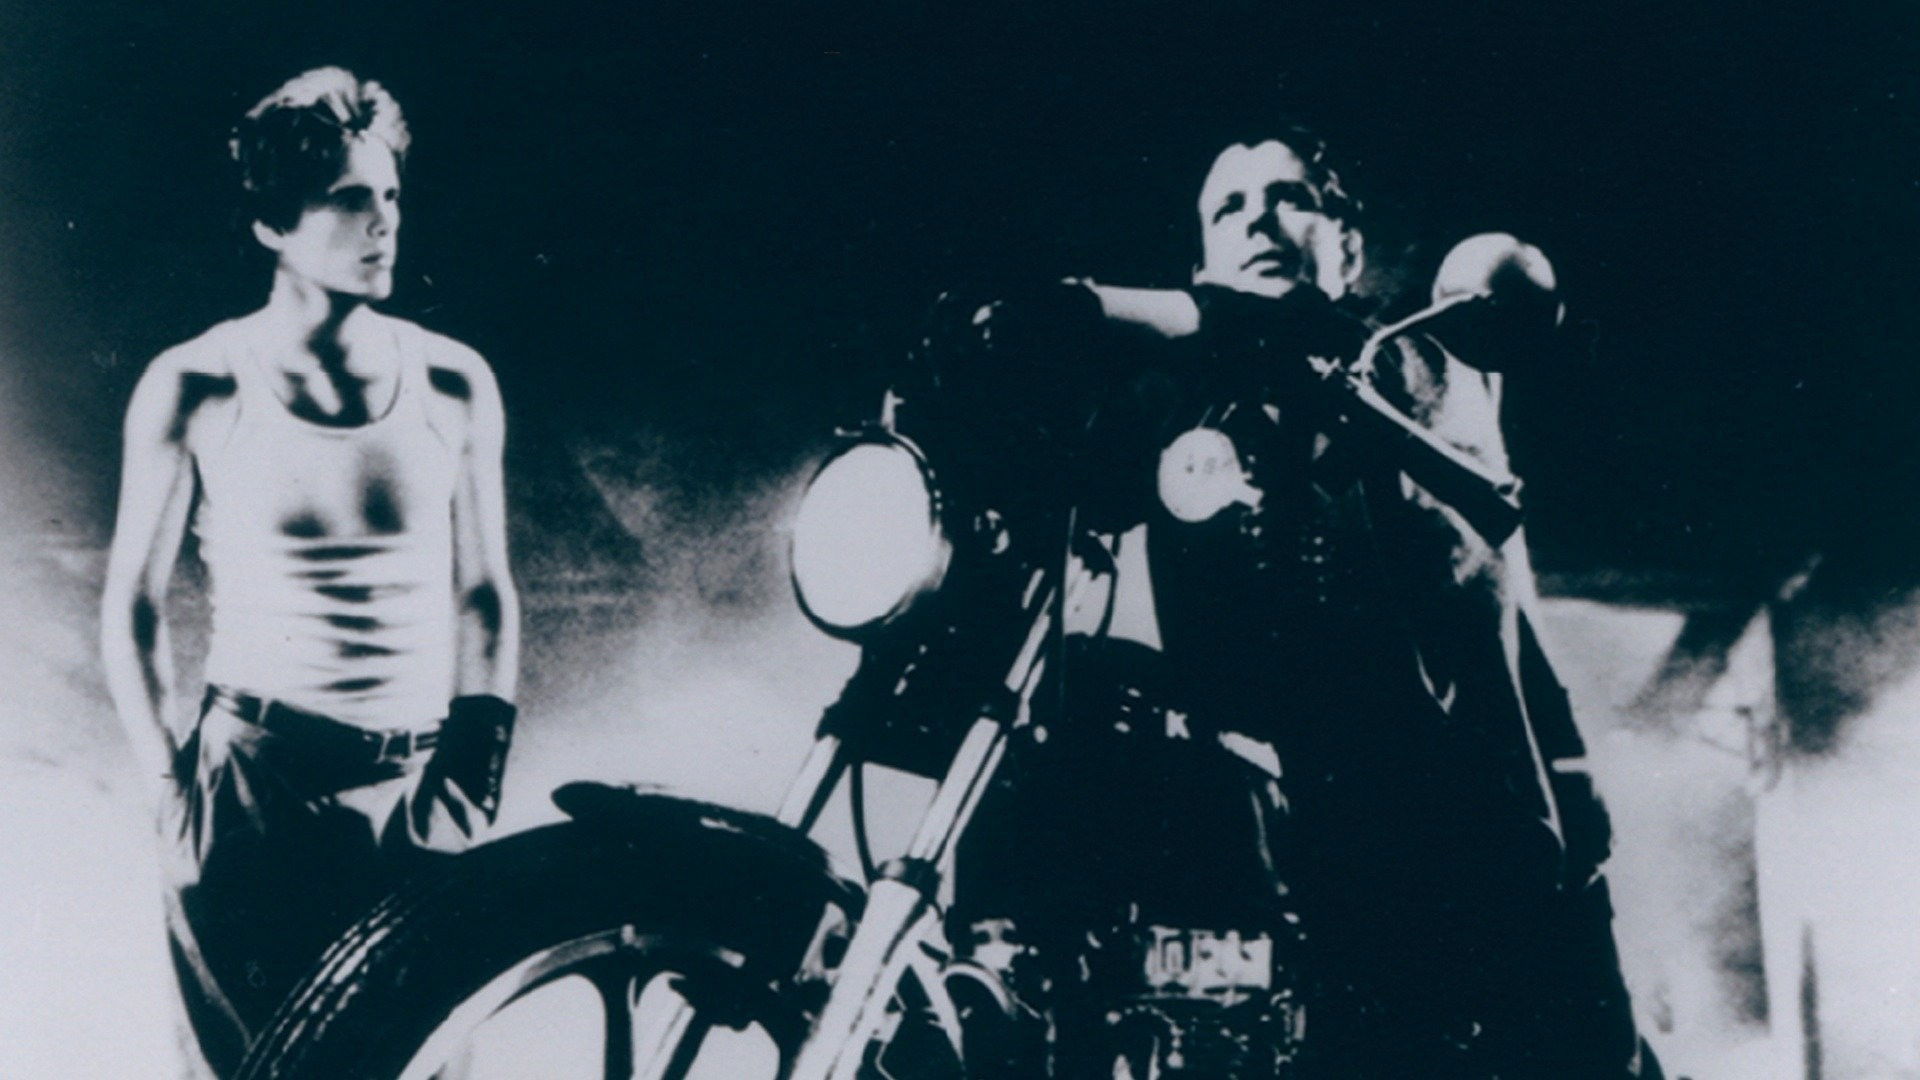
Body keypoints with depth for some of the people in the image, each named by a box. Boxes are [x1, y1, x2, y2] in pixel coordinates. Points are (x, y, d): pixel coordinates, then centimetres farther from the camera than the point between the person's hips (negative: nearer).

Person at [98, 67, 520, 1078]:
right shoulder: (193, 390, -4)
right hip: (252, 783, -2)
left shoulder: (454, 385, 2)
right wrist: (173, 788, -2)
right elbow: (132, 609, 3)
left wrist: (479, 765, 5)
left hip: (417, 789, 2)